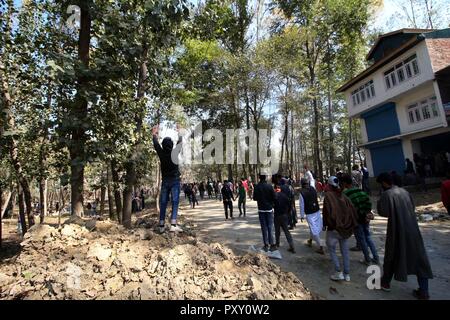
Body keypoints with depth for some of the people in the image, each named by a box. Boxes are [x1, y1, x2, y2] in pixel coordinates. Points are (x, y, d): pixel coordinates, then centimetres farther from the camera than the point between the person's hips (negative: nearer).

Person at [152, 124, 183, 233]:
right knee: (175, 202, -2)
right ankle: (173, 225, -9)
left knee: (163, 203, 7)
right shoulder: (175, 152, -6)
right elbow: (180, 142, 8)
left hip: (165, 181, 2)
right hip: (175, 180, -2)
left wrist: (155, 133, 29)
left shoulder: (161, 153, -2)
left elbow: (156, 144, 14)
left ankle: (162, 226, 9)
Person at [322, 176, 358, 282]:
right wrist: (351, 225, 13)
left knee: (332, 250, 10)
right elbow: (353, 210, 3)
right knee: (345, 251, 14)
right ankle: (347, 274, 23)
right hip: (345, 228, 6)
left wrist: (325, 224, -3)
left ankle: (338, 272, 6)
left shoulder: (328, 195, -13)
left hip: (334, 228, -5)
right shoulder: (344, 196, 3)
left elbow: (326, 211, -16)